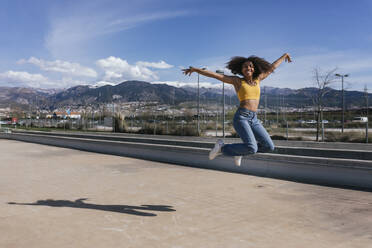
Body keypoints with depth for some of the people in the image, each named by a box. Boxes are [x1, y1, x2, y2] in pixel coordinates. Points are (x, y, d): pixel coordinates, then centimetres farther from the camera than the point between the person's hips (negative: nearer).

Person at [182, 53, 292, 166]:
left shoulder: (257, 79, 18)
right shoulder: (237, 80, 4)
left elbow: (271, 67, 31)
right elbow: (215, 75, -2)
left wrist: (284, 56, 45)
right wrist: (195, 69, -9)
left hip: (254, 119, 6)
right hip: (241, 117, -6)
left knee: (269, 147, 4)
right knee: (252, 149, -23)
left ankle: (240, 150, 22)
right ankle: (223, 147, 1)